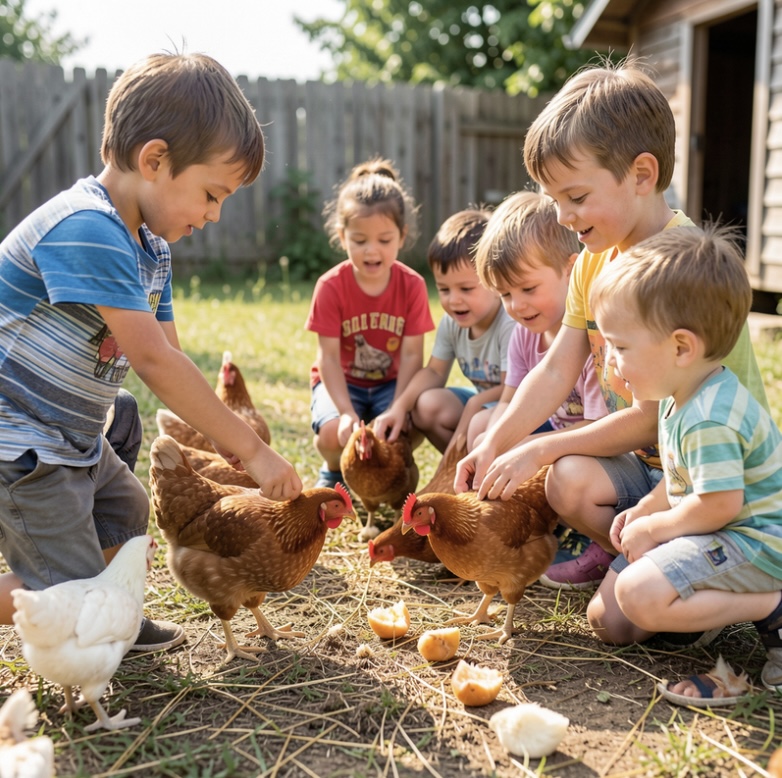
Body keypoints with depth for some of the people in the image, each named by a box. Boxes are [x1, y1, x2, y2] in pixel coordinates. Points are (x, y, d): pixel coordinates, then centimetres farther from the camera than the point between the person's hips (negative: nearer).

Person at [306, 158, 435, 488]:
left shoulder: (412, 285, -12)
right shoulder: (331, 286, -17)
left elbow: (411, 355, -15)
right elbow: (329, 358, -18)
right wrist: (348, 414, -30)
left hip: (390, 382, 2)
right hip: (341, 381, -1)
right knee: (334, 433, -31)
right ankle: (333, 473, 8)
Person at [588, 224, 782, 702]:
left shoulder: (709, 419, -28)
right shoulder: (684, 398, 5)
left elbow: (718, 505, -29)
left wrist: (652, 528, -14)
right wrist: (642, 512, 6)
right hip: (720, 536, 10)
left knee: (639, 595, -29)